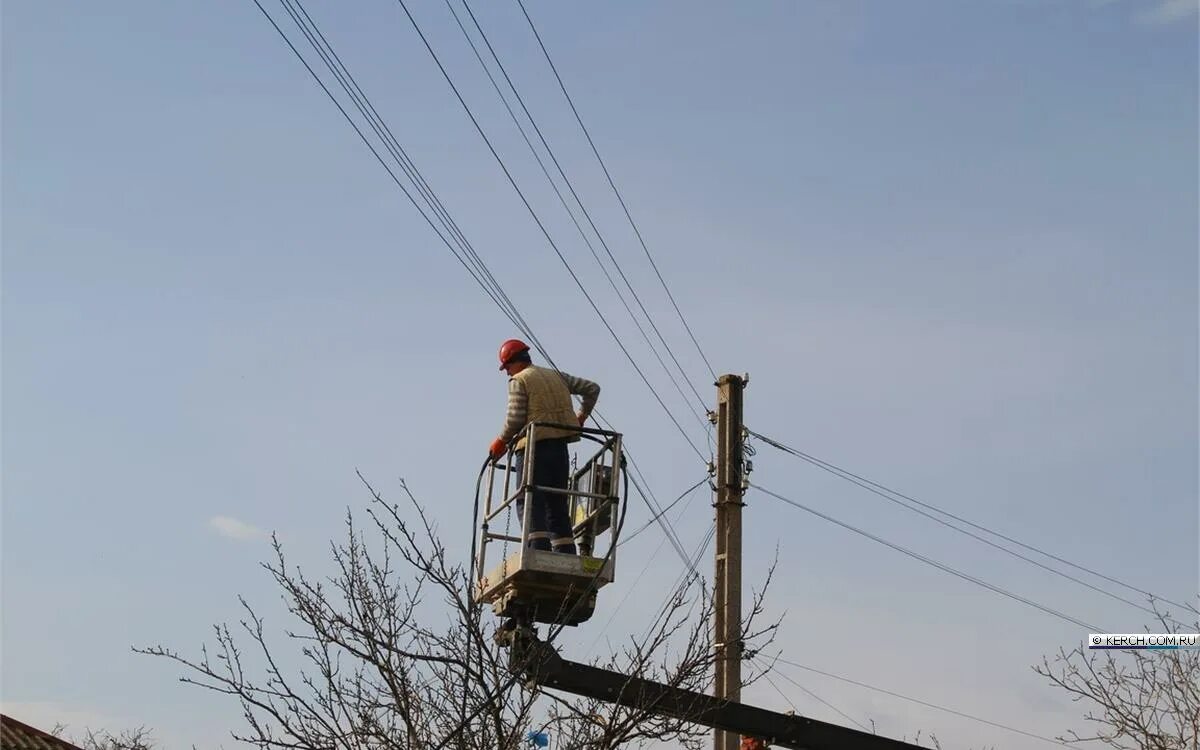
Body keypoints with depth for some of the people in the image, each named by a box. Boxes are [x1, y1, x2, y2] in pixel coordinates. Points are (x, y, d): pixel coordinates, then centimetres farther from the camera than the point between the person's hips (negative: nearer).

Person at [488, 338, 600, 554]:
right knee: (557, 504, 10)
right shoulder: (556, 376, 18)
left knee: (529, 501, -8)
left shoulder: (519, 380, -2)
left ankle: (539, 550, -24)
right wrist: (581, 418, 27)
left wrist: (501, 442, 3)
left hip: (534, 445, -6)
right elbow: (592, 388, 19)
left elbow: (515, 419, -11)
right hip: (560, 446, 6)